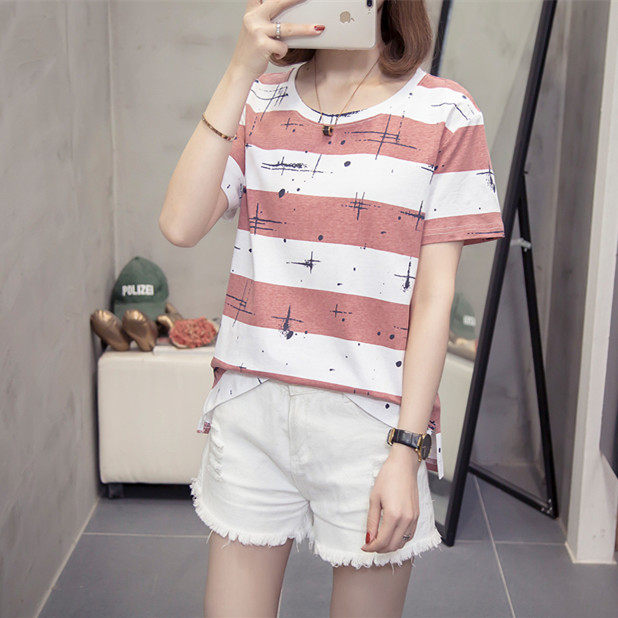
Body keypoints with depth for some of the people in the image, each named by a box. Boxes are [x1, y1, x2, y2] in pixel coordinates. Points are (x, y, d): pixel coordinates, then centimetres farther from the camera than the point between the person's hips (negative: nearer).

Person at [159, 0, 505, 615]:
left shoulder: (443, 113, -2)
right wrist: (240, 71, -10)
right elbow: (180, 226, -8)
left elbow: (434, 296, -6)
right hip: (251, 407, 3)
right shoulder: (259, 100, 7)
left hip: (370, 420, -2)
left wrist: (406, 451, -10)